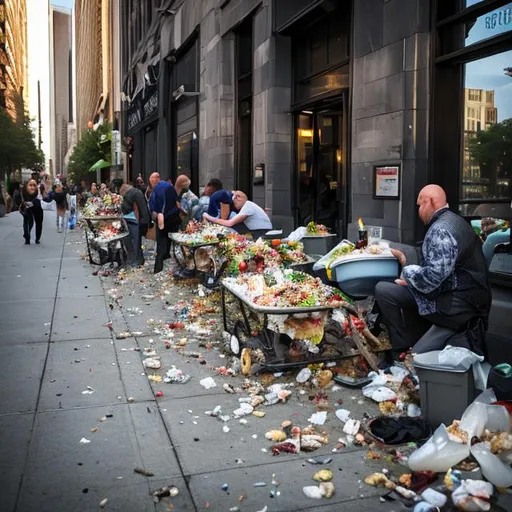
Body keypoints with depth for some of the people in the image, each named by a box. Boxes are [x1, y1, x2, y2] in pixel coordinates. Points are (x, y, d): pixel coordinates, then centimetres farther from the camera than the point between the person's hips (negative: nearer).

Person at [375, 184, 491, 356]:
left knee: (383, 290, -13)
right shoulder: (453, 221, 15)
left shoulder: (440, 229, -17)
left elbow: (433, 276, -26)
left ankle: (403, 352, -3)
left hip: (456, 306, -11)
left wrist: (407, 271, -8)